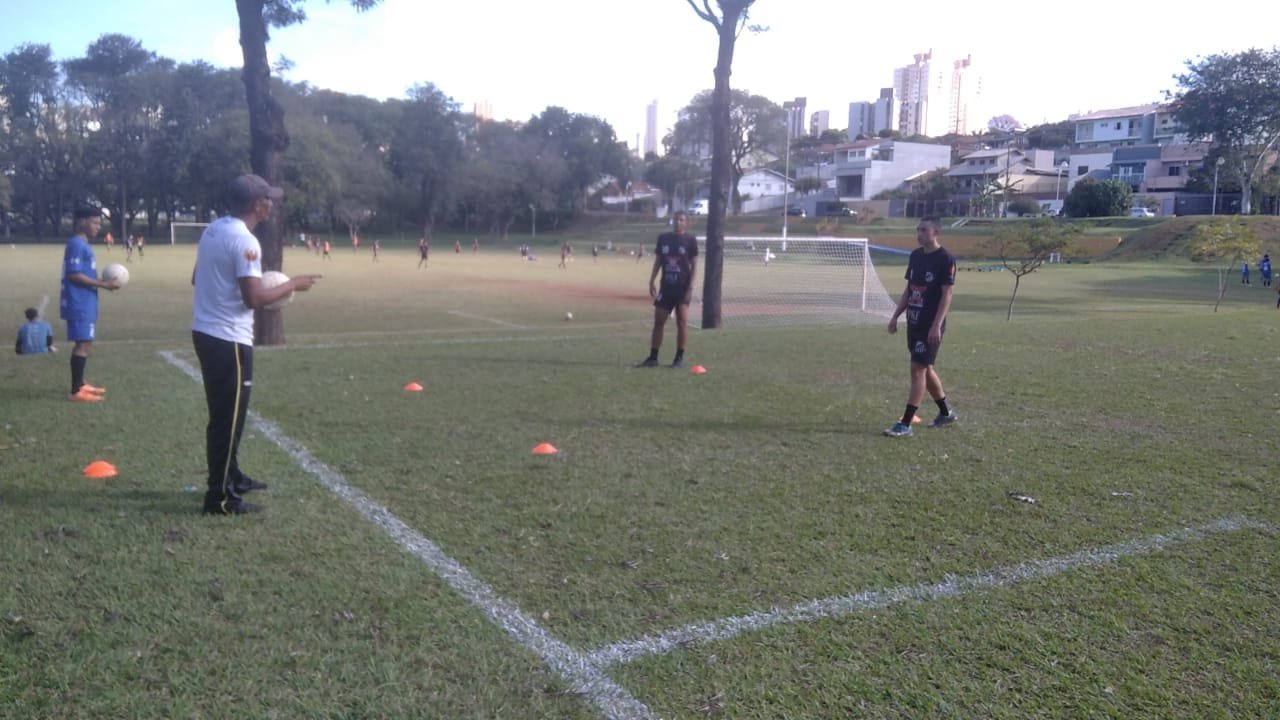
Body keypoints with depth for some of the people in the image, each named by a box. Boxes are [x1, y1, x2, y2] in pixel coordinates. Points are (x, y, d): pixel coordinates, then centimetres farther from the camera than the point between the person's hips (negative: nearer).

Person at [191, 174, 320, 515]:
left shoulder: (213, 229, 10)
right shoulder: (244, 241, -18)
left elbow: (197, 279, 20)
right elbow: (255, 298, -23)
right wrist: (293, 285, -10)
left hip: (205, 331, 10)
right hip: (229, 339, -10)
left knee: (224, 413, 21)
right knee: (228, 417, -1)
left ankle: (230, 477, 35)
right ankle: (220, 497, 6)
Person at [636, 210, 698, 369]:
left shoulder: (690, 240, -3)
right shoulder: (663, 238, 6)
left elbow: (694, 265, -4)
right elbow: (658, 261, 12)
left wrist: (690, 287, -12)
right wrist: (652, 281, 5)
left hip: (683, 287, -3)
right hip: (666, 286, 4)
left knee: (682, 321, -5)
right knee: (658, 321, 4)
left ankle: (680, 358, 5)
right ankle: (653, 358, 10)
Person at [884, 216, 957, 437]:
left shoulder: (945, 259, -12)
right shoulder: (915, 255, 10)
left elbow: (947, 295, -16)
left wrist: (936, 326, -22)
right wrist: (896, 316, 13)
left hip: (930, 327, -8)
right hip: (914, 323, 8)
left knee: (918, 370, -9)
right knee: (926, 369, 16)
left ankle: (905, 424, -6)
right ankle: (946, 413, 33)